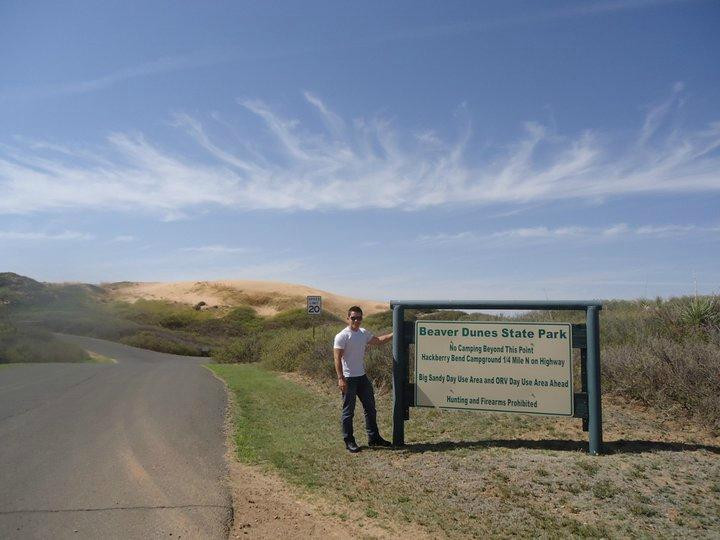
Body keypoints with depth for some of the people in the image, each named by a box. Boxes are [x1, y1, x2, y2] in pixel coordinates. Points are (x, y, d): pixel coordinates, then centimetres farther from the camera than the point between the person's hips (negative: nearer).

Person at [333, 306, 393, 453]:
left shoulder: (364, 333, 7)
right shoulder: (342, 336, -15)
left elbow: (378, 340, 24)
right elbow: (337, 358, -17)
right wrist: (340, 378, -22)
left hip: (362, 377, 8)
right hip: (349, 379, -8)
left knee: (370, 409, 15)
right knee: (348, 411, 2)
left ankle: (374, 438, 27)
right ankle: (349, 441, 14)